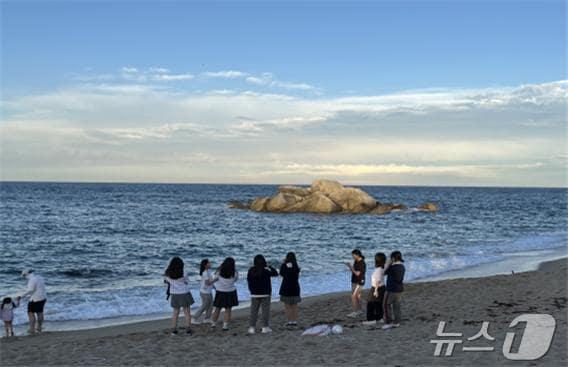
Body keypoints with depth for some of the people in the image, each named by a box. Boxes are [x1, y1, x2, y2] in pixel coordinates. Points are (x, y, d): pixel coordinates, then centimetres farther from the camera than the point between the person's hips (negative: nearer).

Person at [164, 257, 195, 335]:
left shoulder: (168, 274, -7)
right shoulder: (182, 274, -17)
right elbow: (187, 282, -1)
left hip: (174, 295, 4)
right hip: (184, 294, -4)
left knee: (175, 312, 15)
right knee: (187, 312, 6)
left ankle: (174, 330, 13)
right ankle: (188, 330, 4)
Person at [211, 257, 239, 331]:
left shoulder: (219, 271, -8)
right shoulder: (234, 272, -11)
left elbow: (215, 279, 6)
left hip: (220, 292, 2)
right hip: (230, 292, -1)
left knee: (217, 309, 14)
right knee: (228, 310, 4)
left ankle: (213, 323, 23)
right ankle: (225, 326, 2)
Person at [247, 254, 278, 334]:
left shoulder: (251, 271, -3)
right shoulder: (266, 271, -13)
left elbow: (249, 281, 0)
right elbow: (275, 273, -1)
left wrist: (252, 290, 9)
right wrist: (269, 266, 8)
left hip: (254, 294, 3)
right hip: (265, 294, -3)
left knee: (254, 311, 7)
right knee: (265, 310, 6)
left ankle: (251, 328, 5)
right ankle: (265, 327, 7)